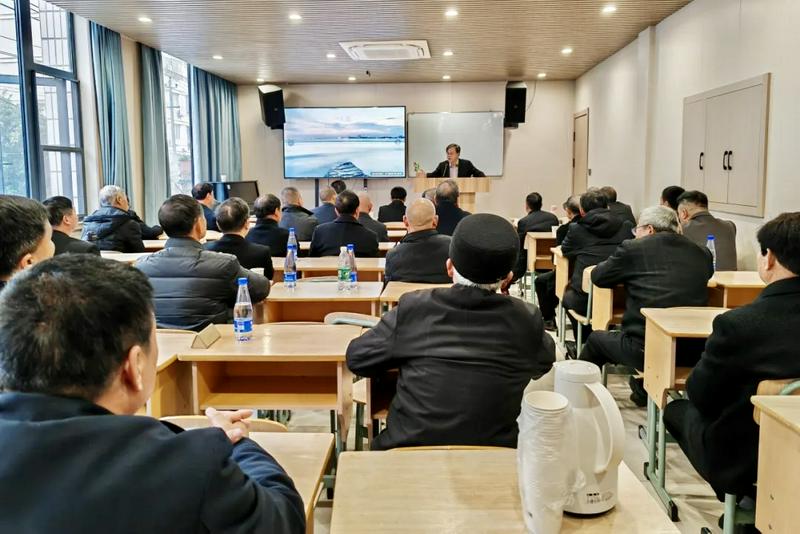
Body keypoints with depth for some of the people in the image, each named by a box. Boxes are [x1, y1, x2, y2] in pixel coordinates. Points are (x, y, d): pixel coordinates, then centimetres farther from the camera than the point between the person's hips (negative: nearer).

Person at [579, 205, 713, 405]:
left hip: (645, 350, -5)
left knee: (595, 339, 24)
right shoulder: (701, 253, 8)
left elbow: (597, 277, 7)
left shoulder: (633, 248, -4)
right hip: (692, 353, 5)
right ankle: (643, 389, 43)